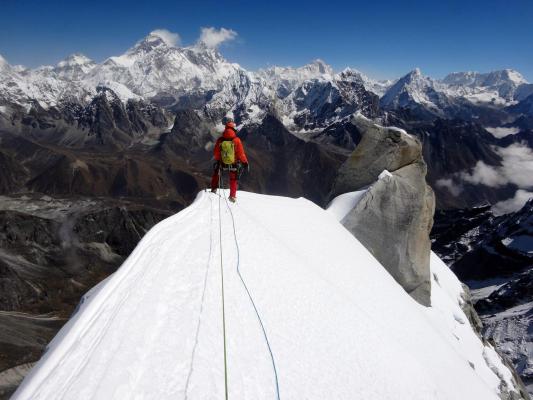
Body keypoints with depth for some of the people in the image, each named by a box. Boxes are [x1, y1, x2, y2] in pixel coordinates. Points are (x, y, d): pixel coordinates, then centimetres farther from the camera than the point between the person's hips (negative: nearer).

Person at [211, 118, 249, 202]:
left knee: (216, 171, 30)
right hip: (234, 164, -1)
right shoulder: (236, 140, -19)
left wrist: (217, 160, 17)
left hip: (223, 164, 1)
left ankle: (214, 189, 27)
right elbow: (241, 153, -14)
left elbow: (216, 153, -2)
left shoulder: (220, 140, -13)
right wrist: (245, 162, 0)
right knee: (233, 180, 20)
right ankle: (232, 196, 26)